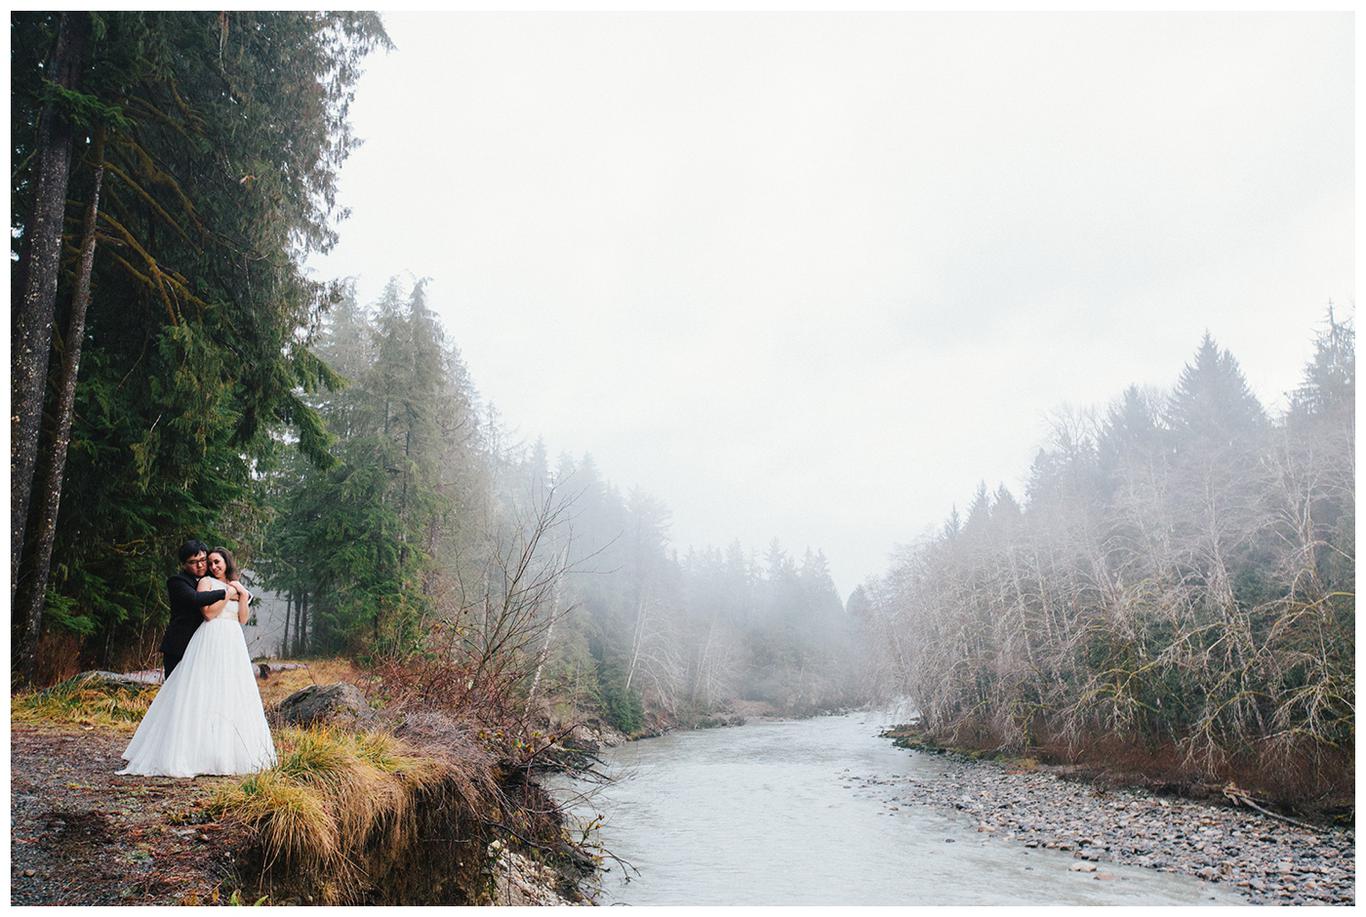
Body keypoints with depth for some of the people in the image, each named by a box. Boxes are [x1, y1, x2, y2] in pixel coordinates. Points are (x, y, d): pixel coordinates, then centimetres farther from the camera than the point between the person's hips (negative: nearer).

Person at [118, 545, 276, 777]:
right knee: (208, 695, -9)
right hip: (211, 642, -6)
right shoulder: (206, 582, 3)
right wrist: (227, 594, -7)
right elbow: (209, 613, -10)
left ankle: (231, 753, 7)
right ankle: (203, 751, -7)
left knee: (233, 697, 4)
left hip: (233, 645, 6)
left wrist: (242, 594, 1)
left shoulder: (236, 585, 20)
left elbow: (242, 619, 11)